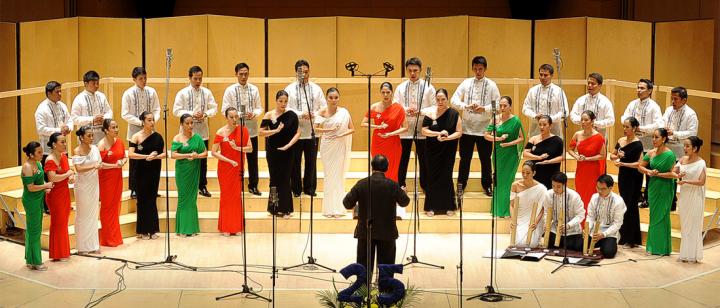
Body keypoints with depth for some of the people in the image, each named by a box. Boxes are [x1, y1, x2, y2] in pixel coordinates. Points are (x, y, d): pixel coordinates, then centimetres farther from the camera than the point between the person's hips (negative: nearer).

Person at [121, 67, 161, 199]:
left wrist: (153, 120, -11)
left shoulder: (151, 92, 2)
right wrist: (139, 122, -15)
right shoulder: (128, 94, -6)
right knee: (135, 160, 3)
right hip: (134, 131, -3)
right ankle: (134, 189, 12)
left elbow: (156, 109, 8)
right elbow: (125, 114, -6)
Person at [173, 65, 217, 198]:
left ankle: (202, 186, 18)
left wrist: (205, 114, -13)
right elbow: (176, 111, -6)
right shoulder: (182, 93, -3)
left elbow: (213, 108, 7)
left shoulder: (207, 92, 5)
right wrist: (192, 114, -18)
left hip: (203, 131, 3)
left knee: (203, 159, 8)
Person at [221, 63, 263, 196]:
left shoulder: (254, 89, 5)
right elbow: (225, 110, -5)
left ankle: (253, 185, 18)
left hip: (251, 129, 2)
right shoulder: (230, 90, -3)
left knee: (252, 159, 7)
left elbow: (259, 108, 7)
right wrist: (240, 115, -19)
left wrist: (254, 114, -15)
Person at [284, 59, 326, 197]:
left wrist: (314, 115, -12)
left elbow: (324, 107, 7)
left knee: (311, 162, 7)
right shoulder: (289, 89, 1)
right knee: (295, 162, 5)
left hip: (312, 131, 2)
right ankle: (296, 189, 15)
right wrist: (300, 114, -19)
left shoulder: (316, 89, 8)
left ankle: (310, 188, 18)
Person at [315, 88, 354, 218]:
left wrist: (342, 134, -17)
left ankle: (338, 207, 8)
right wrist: (328, 130, -19)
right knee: (329, 174, 4)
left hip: (340, 147, 0)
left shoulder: (344, 112, -4)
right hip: (327, 146, 0)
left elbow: (352, 129, -1)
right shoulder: (323, 112, -3)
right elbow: (316, 129, -5)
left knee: (338, 174, 1)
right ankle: (329, 208, 10)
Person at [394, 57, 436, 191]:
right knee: (403, 158, 7)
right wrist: (406, 110, -17)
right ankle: (400, 184, 17)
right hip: (405, 128, 1)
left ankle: (425, 184, 17)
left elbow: (435, 107, -2)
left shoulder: (428, 87, 0)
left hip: (422, 128, -1)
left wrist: (421, 111, -17)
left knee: (423, 158, 6)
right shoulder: (400, 88, 6)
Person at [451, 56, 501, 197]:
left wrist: (484, 109, -20)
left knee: (485, 158, 7)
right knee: (465, 158, 7)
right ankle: (461, 185, 18)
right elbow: (454, 100, -1)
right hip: (467, 127, 1)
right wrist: (466, 106, -18)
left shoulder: (491, 85, 1)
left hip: (484, 128, -1)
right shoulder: (466, 83, 4)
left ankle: (487, 185, 20)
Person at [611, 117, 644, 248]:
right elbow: (612, 155, 16)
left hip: (634, 178, -7)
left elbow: (639, 164, -21)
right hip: (622, 176, 7)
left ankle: (631, 240, 4)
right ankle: (624, 236, 20)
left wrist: (622, 163, -25)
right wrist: (617, 156, -5)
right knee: (624, 205, 12)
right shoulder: (621, 141, 7)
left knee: (631, 207, -4)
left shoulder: (637, 144, -13)